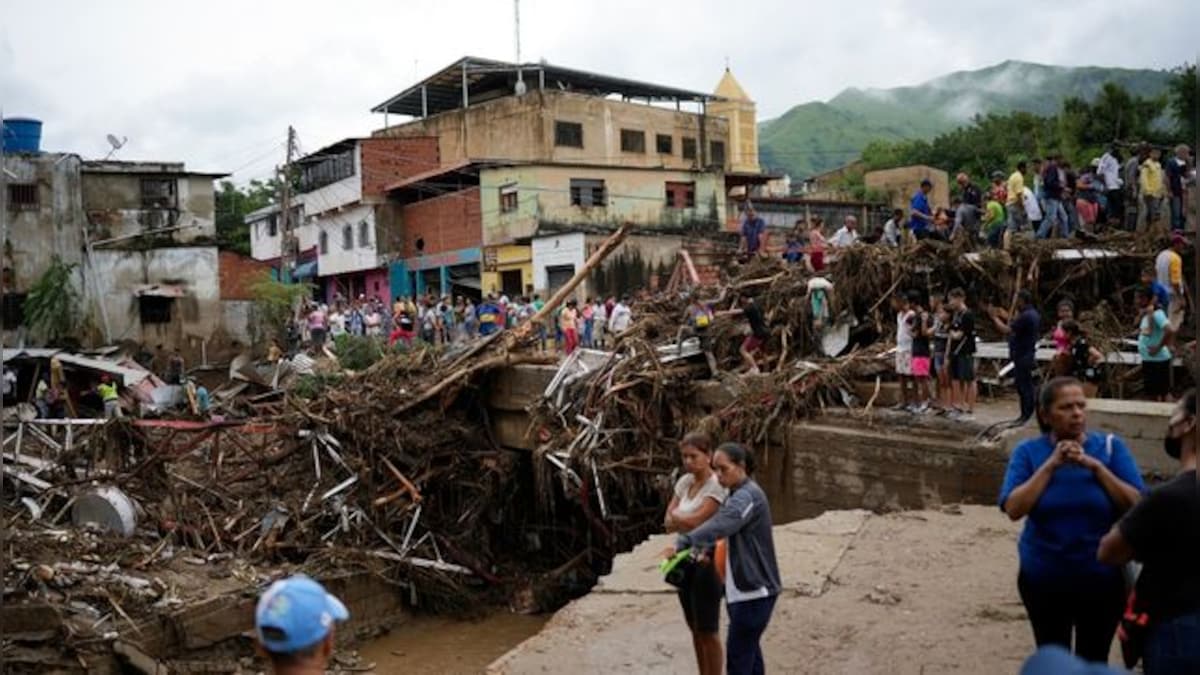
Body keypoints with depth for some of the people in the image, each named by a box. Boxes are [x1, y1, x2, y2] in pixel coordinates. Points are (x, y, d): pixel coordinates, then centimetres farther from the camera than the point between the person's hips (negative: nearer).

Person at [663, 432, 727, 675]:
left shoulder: (717, 486, -17)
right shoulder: (684, 481, 5)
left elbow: (693, 520, -24)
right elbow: (668, 520, 4)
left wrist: (675, 518, -5)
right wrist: (683, 521, -16)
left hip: (707, 562, -7)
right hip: (685, 560, 8)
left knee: (709, 631, 3)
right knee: (695, 628, 18)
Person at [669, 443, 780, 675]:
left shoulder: (748, 496, -20)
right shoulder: (738, 494, 12)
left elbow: (719, 525, -35)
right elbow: (722, 525, 9)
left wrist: (682, 543, -42)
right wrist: (704, 550, -10)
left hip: (753, 589, -10)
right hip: (743, 587, 10)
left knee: (737, 654, -5)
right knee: (748, 648, 19)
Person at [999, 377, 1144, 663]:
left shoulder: (1111, 446, -7)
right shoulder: (1028, 452, -7)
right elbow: (1013, 509, -17)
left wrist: (1096, 466, -23)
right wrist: (1051, 465, -22)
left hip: (1102, 578, 0)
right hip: (1043, 579, 0)